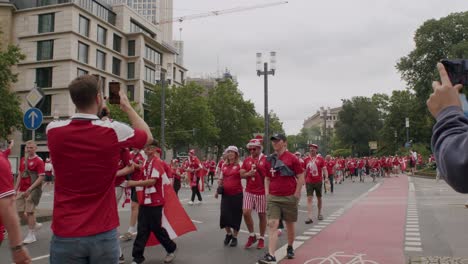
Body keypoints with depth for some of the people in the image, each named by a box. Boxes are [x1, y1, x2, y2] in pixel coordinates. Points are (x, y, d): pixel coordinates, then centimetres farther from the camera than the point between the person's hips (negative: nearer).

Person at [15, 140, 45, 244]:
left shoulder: (39, 161, -10)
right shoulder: (23, 160, 12)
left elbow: (41, 177, -15)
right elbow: (20, 175, 19)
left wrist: (30, 189, -21)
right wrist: (16, 189, 12)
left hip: (32, 190, -7)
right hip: (22, 190, 7)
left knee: (29, 211, -4)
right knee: (20, 211, 9)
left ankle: (31, 235, 8)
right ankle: (35, 224, 31)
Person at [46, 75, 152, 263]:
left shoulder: (53, 130, -5)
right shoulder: (114, 131, -12)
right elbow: (148, 136, 10)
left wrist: (96, 111, 24)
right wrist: (127, 107, 18)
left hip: (65, 233, 1)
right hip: (103, 234, -1)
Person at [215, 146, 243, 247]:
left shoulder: (240, 164, -4)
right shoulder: (224, 165, 10)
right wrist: (217, 190, 15)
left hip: (237, 194, -3)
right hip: (225, 194, 4)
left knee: (236, 216, 3)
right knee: (224, 215, -3)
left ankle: (234, 237, 21)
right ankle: (228, 233, 23)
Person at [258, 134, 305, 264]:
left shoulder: (292, 158, -6)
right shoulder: (270, 159, 7)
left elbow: (301, 177, -5)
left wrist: (296, 194, -8)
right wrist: (267, 193, 6)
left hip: (289, 197, -3)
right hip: (273, 197, 3)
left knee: (290, 224, 12)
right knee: (272, 224, -8)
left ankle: (290, 247, 36)